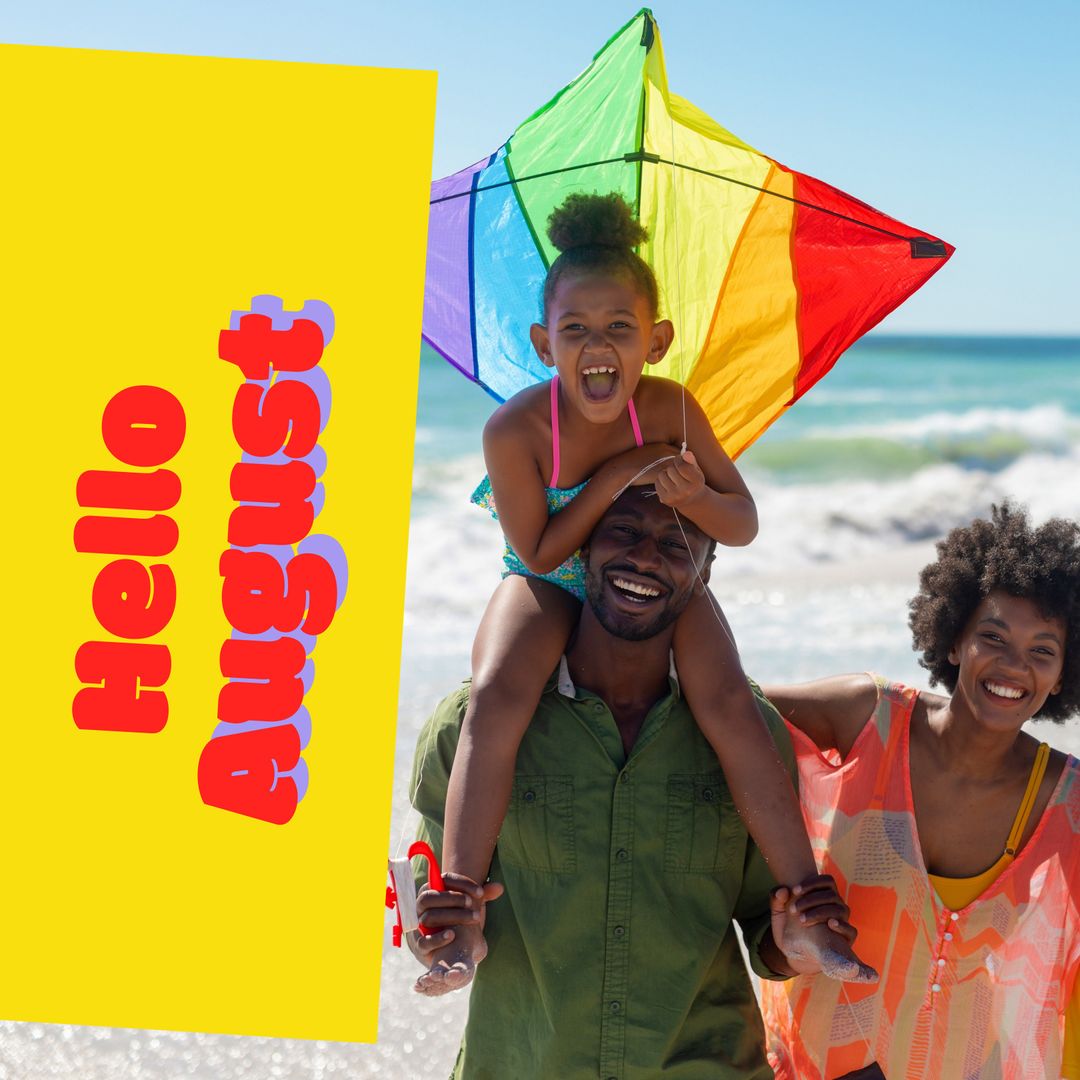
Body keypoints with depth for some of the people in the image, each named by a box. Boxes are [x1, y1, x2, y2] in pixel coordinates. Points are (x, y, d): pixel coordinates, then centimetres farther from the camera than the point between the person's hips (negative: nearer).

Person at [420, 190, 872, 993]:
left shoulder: (670, 410, -20)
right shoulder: (516, 429, -25)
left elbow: (744, 527, -13)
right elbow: (538, 552, -19)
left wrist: (692, 497, -36)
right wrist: (616, 476, -27)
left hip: (658, 582, 1)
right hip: (549, 588, -1)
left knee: (728, 701, -25)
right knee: (495, 698, -31)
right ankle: (462, 916, -27)